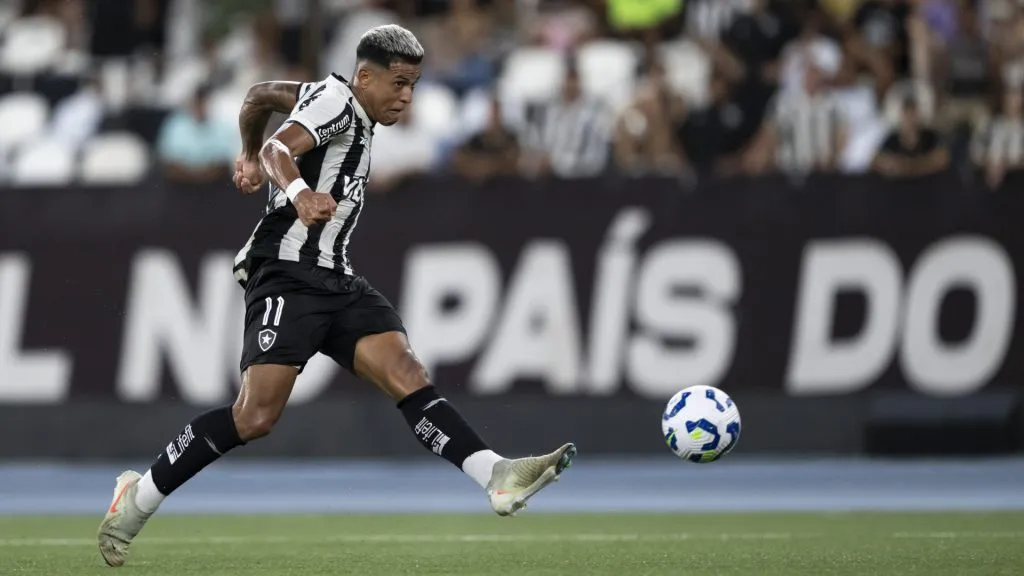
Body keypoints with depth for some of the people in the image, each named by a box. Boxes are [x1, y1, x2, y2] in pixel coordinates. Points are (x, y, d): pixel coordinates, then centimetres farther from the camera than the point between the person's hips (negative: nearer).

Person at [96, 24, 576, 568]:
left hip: (334, 280, 9)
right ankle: (139, 497, -2)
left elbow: (259, 95, 32)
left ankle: (497, 477, -29)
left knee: (406, 373, -12)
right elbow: (278, 148, -25)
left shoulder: (340, 102, 19)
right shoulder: (336, 99, -8)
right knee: (256, 417, -17)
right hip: (287, 276, -9)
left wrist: (250, 158, 45)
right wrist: (299, 192, -44)